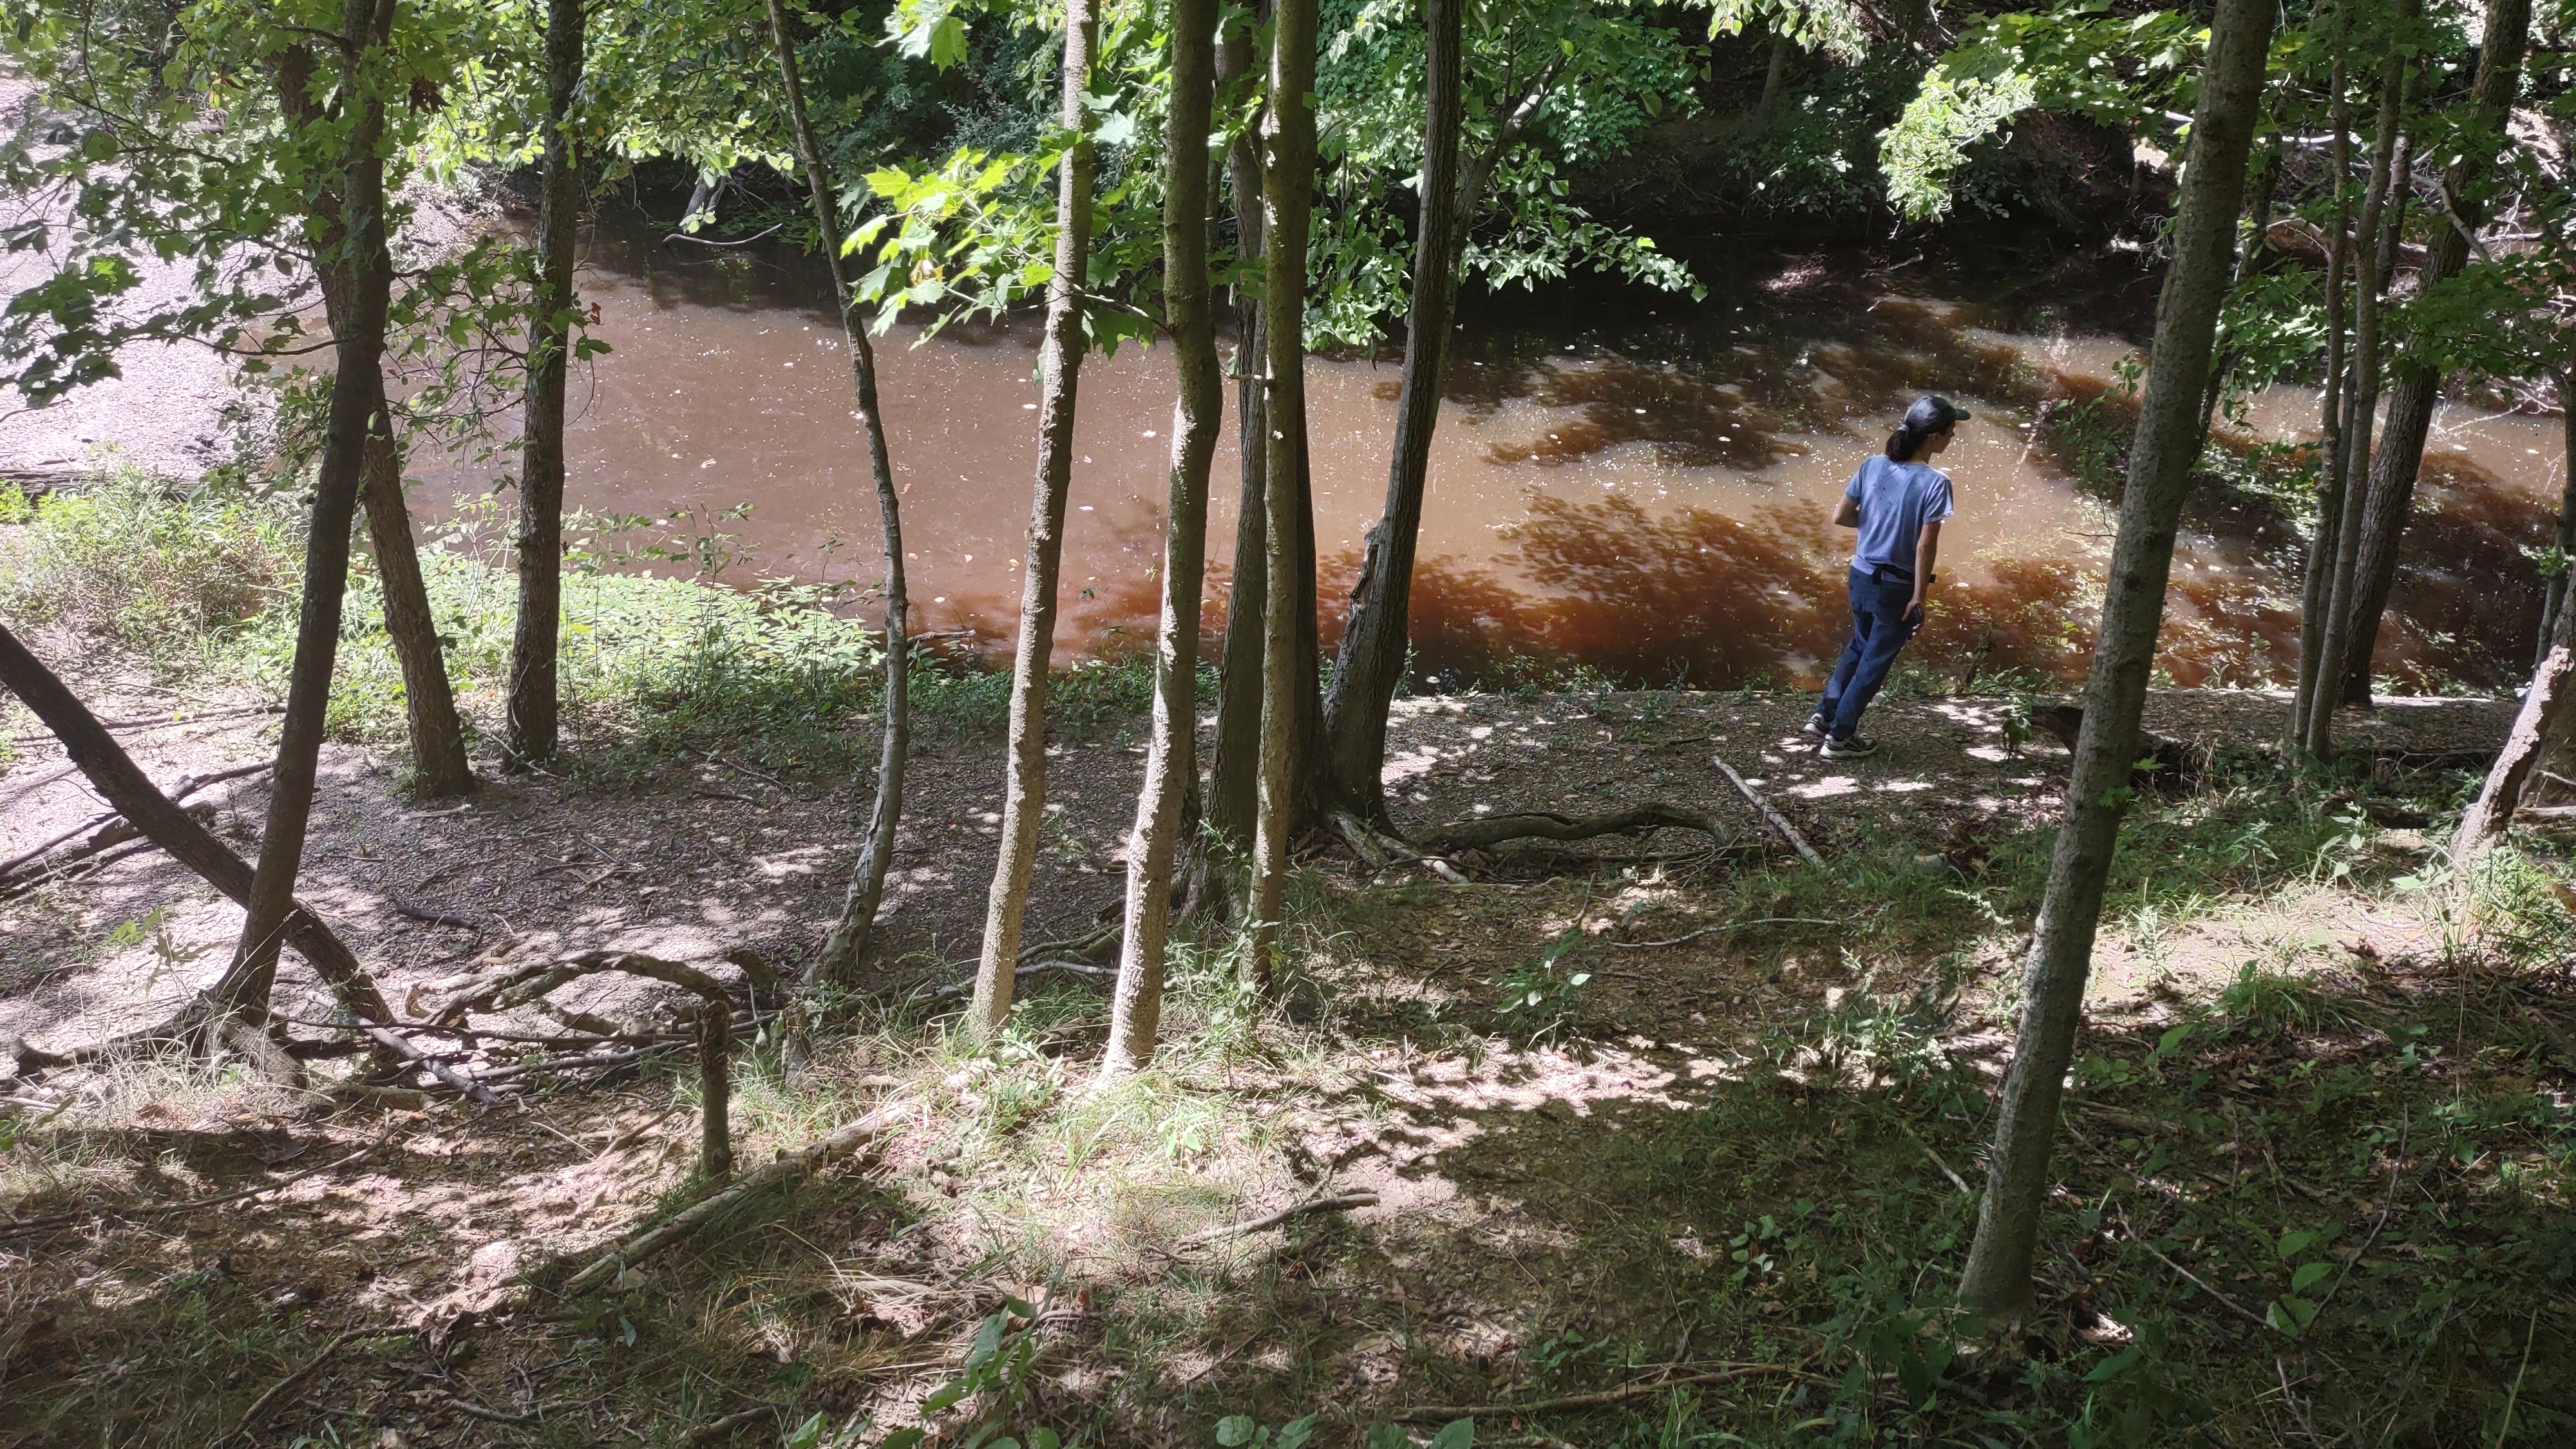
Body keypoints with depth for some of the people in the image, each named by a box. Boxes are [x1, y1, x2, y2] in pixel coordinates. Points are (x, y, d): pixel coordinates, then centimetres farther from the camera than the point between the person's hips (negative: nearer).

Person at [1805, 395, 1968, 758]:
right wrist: (1919, 600, -14)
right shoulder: (1935, 483, -20)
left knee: (1859, 646, 27)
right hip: (1896, 587, -5)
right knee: (1875, 661, 11)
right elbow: (1925, 547, -20)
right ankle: (1839, 738, 18)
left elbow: (1840, 517, -1)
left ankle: (1823, 715, 28)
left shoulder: (1873, 466, -5)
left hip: (1861, 576, 5)